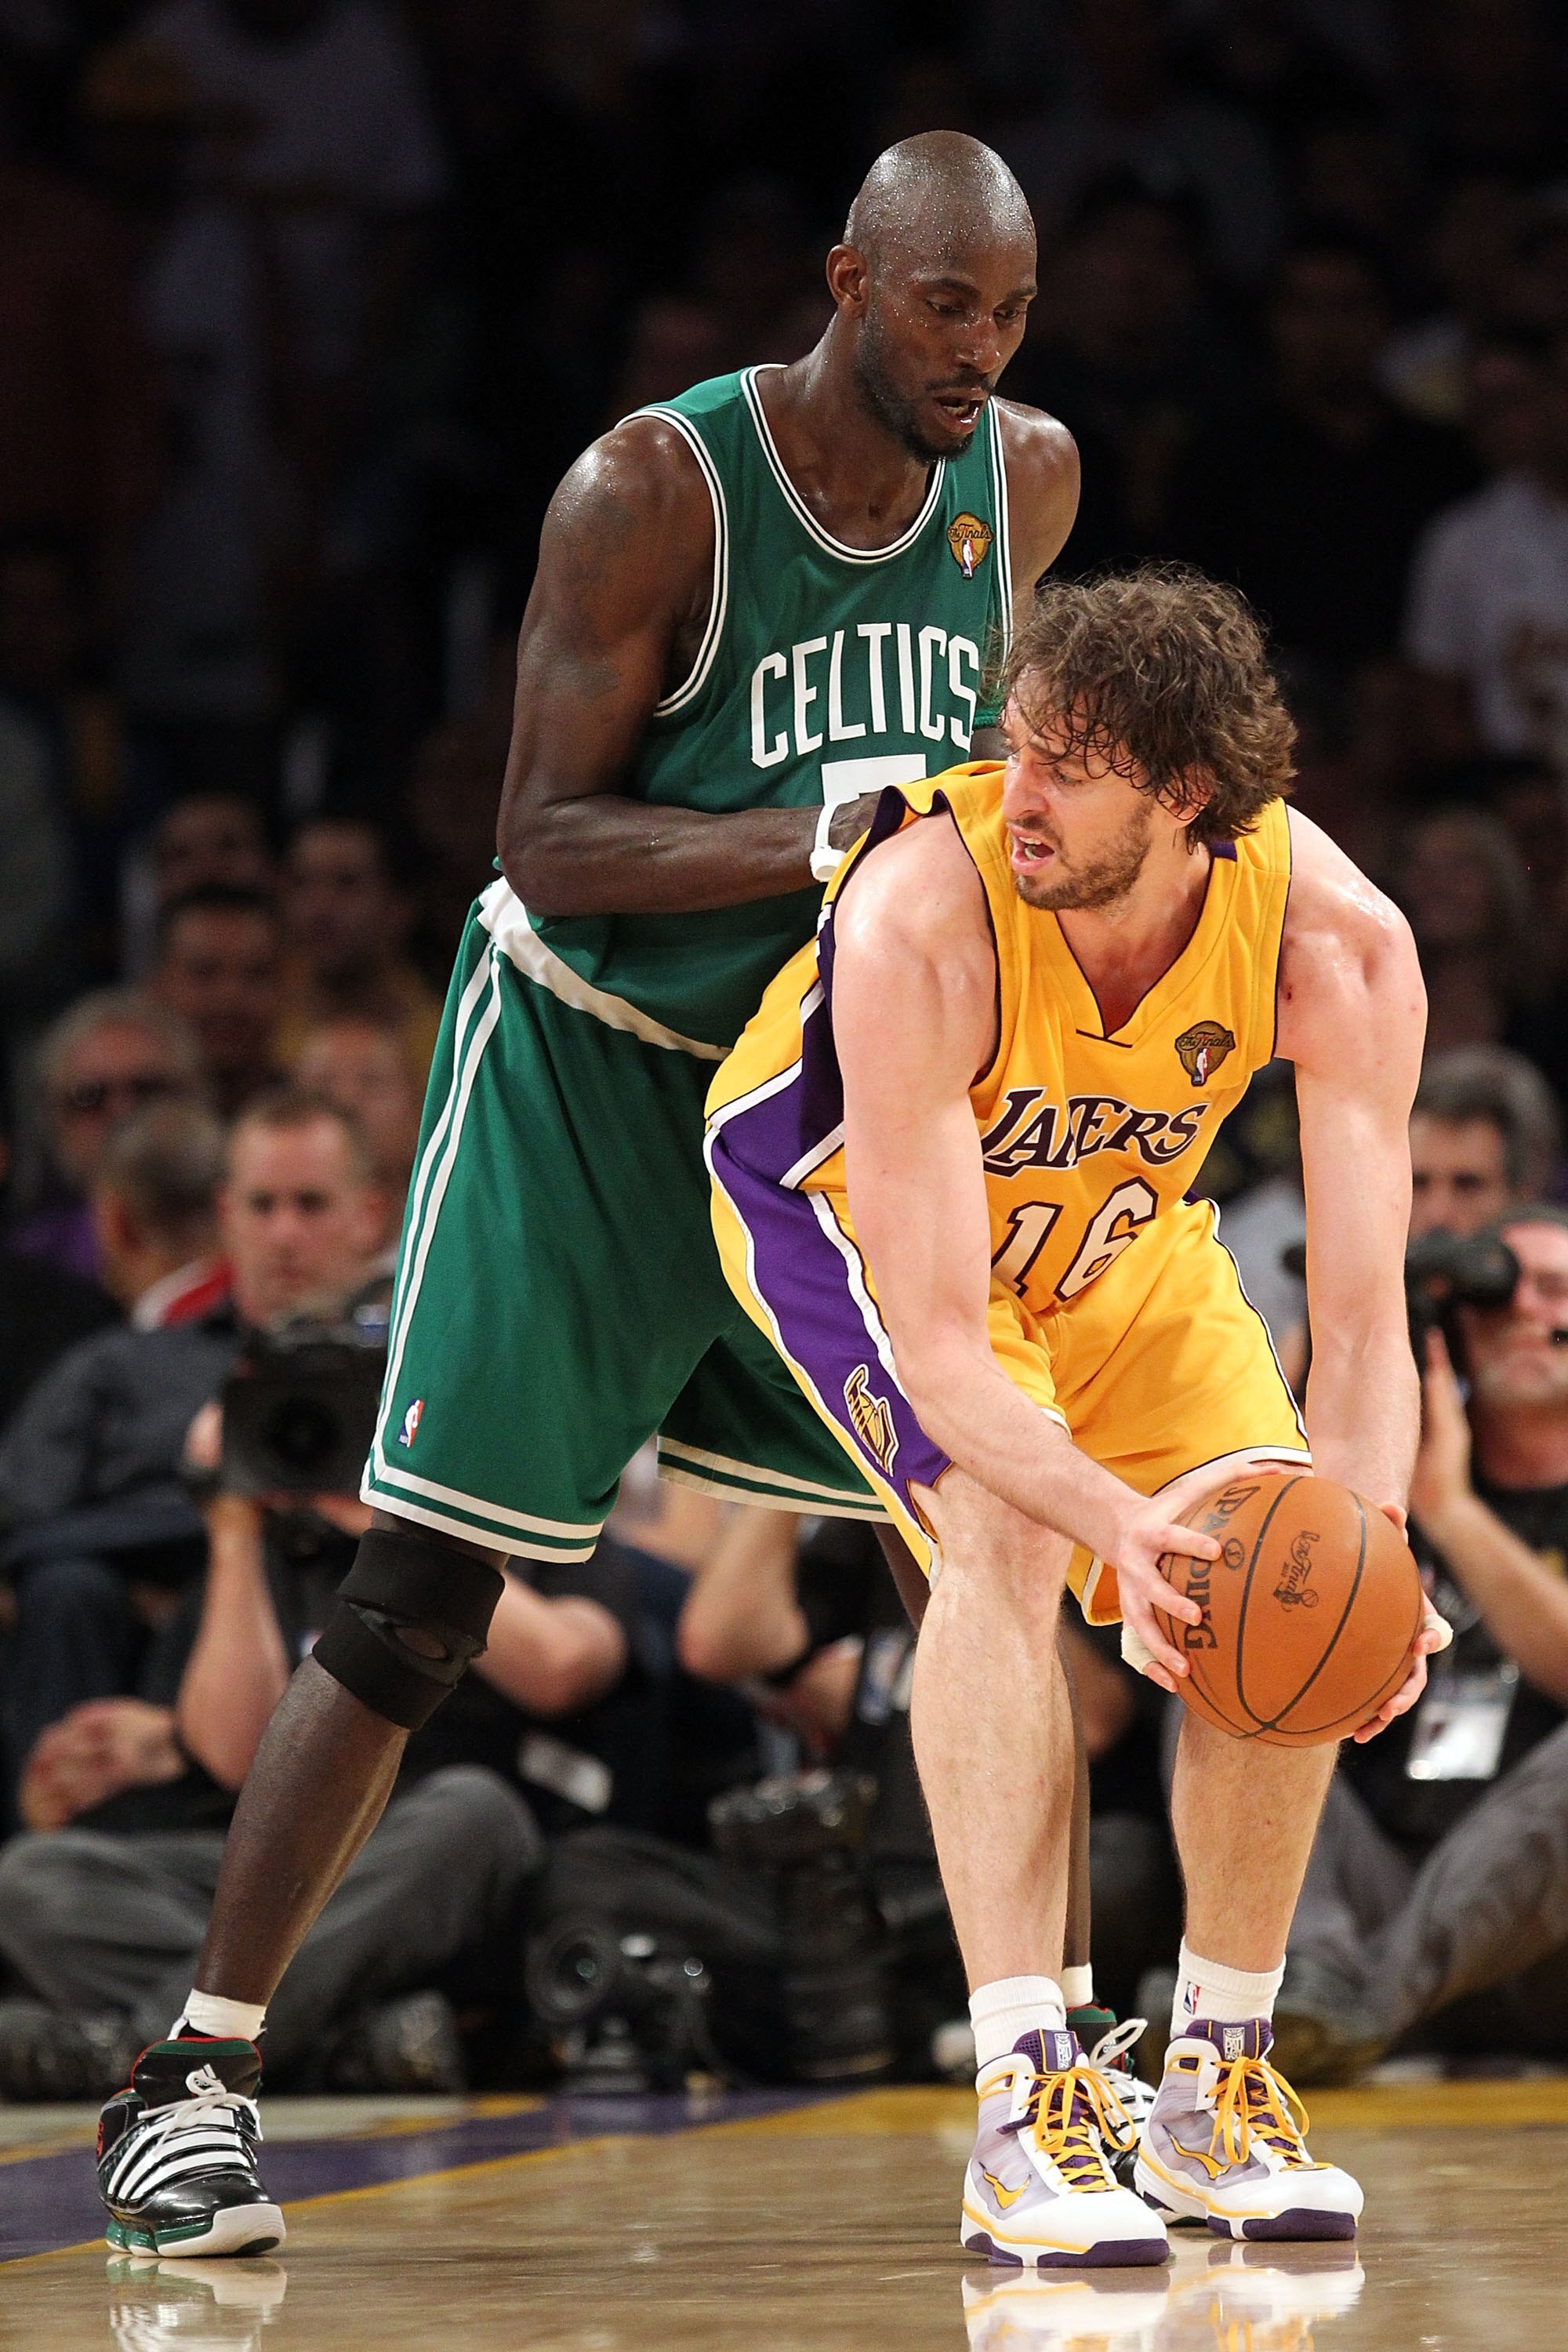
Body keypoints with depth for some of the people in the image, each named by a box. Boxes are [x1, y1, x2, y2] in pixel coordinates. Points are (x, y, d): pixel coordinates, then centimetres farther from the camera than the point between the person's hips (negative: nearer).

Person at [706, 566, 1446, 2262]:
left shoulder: (1335, 942, -31)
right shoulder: (919, 918, -40)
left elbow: (1362, 1317, -29)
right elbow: (936, 1339, -41)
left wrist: (1363, 1532, -48)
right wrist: (1120, 1519, -56)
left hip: (1113, 1229, 4)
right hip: (843, 1191, -4)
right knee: (1003, 1527, -29)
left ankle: (1217, 2087, 8)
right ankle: (1024, 2114, -29)